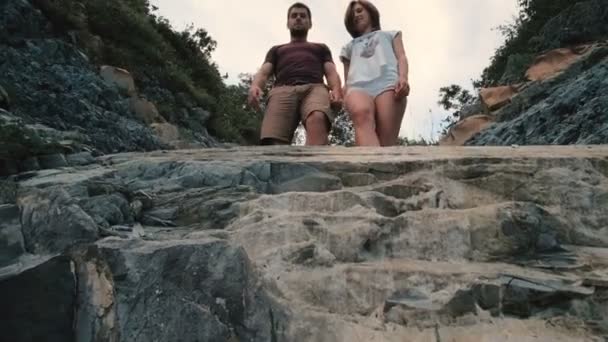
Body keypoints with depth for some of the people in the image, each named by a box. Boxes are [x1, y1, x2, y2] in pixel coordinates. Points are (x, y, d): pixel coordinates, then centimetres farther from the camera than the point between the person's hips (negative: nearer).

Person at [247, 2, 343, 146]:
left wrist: (336, 90, -5)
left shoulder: (321, 48, 38)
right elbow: (263, 73, 22)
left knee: (317, 119, -40)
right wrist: (255, 87, -5)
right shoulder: (276, 50, 39)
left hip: (314, 88, -1)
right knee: (273, 143, -30)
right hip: (283, 90, 1)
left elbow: (331, 73, 21)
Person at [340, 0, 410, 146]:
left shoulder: (390, 34, 37)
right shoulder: (350, 46, 40)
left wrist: (403, 77, -6)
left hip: (388, 83, 1)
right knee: (362, 114, -39)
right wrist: (342, 97, 6)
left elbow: (401, 57, 18)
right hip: (358, 86, 0)